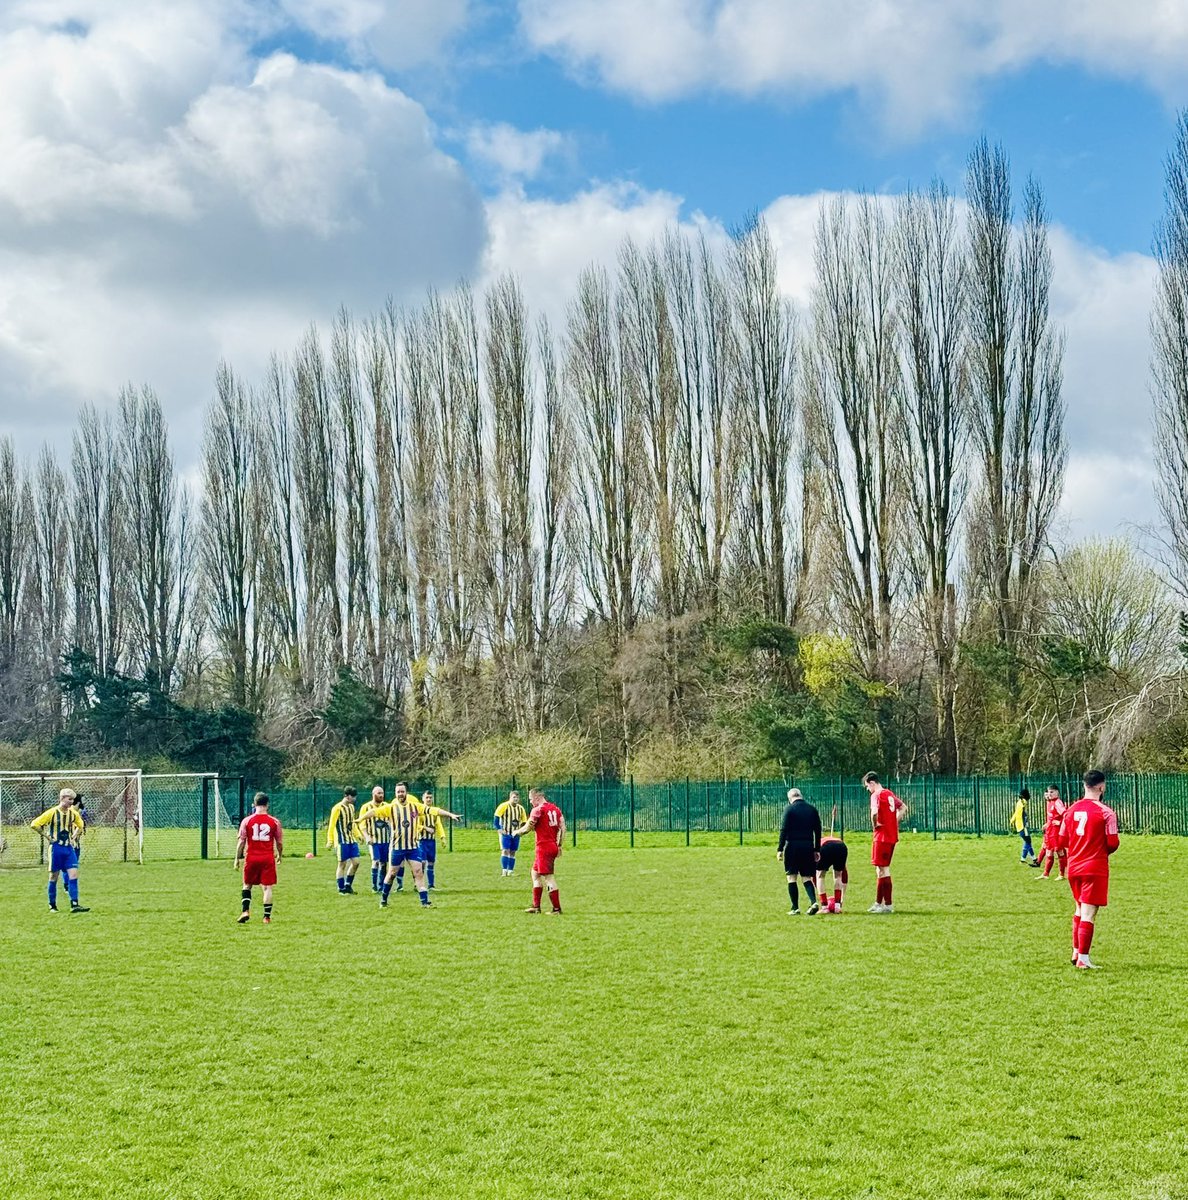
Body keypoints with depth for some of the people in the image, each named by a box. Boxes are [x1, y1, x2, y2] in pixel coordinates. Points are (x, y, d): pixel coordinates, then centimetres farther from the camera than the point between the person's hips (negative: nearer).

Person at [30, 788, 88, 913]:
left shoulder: (73, 813, 4)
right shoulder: (52, 812, -11)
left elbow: (80, 826, 24)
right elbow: (34, 824, -10)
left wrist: (73, 837, 11)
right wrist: (47, 837, -8)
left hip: (69, 848, 4)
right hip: (56, 848, -4)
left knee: (73, 875, -7)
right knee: (54, 877, 4)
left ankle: (74, 905, -9)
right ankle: (52, 905, 16)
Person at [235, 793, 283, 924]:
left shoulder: (246, 820, -2)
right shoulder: (274, 821, 0)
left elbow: (241, 842, -2)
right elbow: (280, 843, 5)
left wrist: (237, 859, 7)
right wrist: (279, 856, 22)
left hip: (251, 858, 0)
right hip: (268, 858, 0)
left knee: (247, 885, 17)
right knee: (268, 887, 5)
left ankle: (246, 911, 3)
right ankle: (267, 917, 4)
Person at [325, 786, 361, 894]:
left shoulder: (351, 807, 12)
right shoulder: (338, 808, -12)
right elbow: (331, 825, -12)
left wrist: (358, 835, 17)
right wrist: (330, 841, -15)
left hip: (352, 839, 7)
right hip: (342, 840, -7)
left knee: (355, 862, 2)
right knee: (342, 864, -2)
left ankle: (348, 885, 15)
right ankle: (341, 889, 5)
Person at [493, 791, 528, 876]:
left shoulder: (521, 808, 9)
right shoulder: (504, 806, -8)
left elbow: (524, 821, 17)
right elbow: (496, 817, -10)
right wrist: (499, 828, -16)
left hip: (515, 834, 5)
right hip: (505, 833, -5)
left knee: (512, 852, 6)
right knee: (505, 851, -12)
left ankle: (511, 871, 10)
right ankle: (504, 870, -12)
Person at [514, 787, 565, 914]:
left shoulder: (538, 810, -12)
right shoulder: (555, 808, 11)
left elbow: (527, 827, -9)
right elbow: (563, 827, 10)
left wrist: (516, 832, 11)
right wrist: (560, 845, 15)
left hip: (543, 847, -9)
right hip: (553, 846, 9)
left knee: (548, 877, -6)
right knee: (535, 872, 20)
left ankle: (557, 909, -6)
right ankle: (536, 906, 22)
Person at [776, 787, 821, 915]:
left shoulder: (789, 809, -4)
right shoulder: (812, 810, 9)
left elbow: (784, 829, -8)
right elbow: (818, 831, 10)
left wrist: (780, 849, -5)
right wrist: (817, 850, 16)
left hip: (792, 846, -4)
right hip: (808, 846, 4)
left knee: (791, 878, 4)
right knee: (806, 877, 10)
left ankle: (795, 908, 2)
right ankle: (813, 902, -12)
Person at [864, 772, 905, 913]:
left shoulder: (876, 795, -13)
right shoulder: (889, 793, 13)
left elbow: (874, 812, -31)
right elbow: (903, 806, 26)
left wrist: (874, 825, -13)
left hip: (882, 836, -9)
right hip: (892, 836, 9)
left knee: (883, 870, -4)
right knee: (880, 869, 16)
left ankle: (887, 905, -3)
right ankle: (878, 903, 22)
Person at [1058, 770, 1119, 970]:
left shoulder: (1071, 810, 5)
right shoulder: (1105, 812, -12)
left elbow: (1062, 841, 8)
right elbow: (1112, 843, -12)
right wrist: (1105, 852, 10)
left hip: (1074, 867, 6)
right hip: (1095, 868, -6)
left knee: (1079, 909, 21)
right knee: (1088, 913, -5)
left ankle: (1076, 953, 24)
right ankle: (1083, 959, -7)